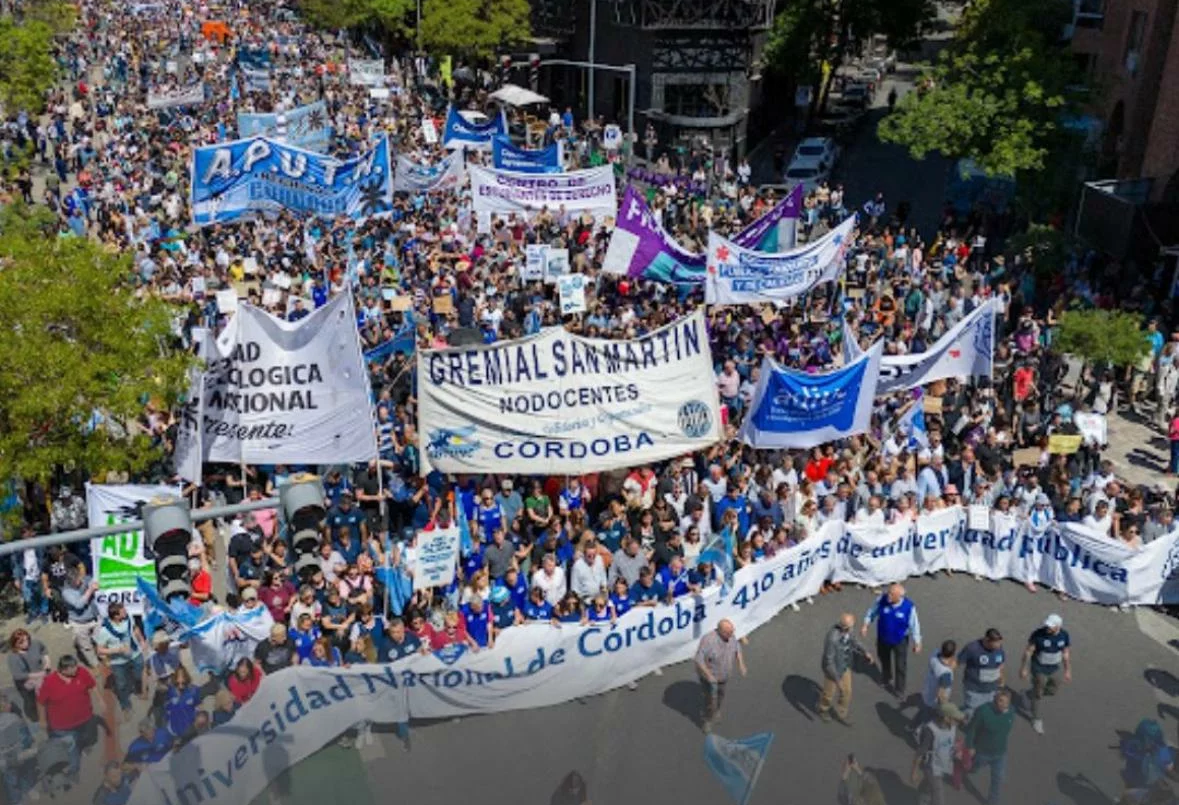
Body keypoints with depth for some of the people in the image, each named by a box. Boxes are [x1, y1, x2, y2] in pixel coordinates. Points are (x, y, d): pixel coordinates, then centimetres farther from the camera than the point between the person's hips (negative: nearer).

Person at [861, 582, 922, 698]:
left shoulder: (909, 607, -28)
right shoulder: (882, 600, -24)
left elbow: (914, 625, -14)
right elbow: (872, 611, -5)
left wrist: (917, 643, -6)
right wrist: (865, 625, -10)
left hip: (900, 641, -3)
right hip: (883, 638, 3)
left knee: (901, 666, 8)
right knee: (884, 659, 27)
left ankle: (899, 690, 32)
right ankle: (887, 679, 56)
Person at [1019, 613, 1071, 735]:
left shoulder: (1064, 635, -15)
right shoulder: (1038, 634, -28)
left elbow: (1066, 653, 0)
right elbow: (1028, 651, -18)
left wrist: (1068, 671, 6)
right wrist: (1023, 668, -13)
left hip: (1054, 669, 4)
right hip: (1039, 669, -4)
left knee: (1052, 691, 20)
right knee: (1038, 694, 10)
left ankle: (1031, 694, 48)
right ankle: (1036, 719, 31)